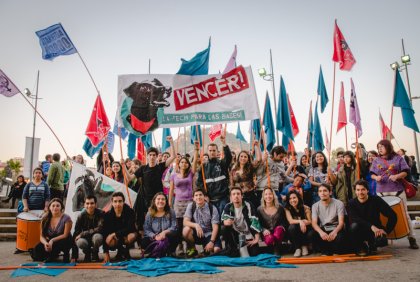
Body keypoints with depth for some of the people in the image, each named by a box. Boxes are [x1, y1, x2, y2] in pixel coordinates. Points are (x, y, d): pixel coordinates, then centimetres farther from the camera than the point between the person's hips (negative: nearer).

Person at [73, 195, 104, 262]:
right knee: (80, 242, -33)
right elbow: (76, 233, -11)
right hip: (86, 239, 1)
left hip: (96, 237, -1)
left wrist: (82, 234, -27)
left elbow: (100, 229, -27)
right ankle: (87, 254, 3)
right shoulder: (81, 215, -10)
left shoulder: (100, 213, -16)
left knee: (97, 236, -36)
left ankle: (95, 254, -3)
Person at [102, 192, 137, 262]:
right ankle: (120, 253, 2)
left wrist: (116, 234, -30)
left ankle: (125, 252, -2)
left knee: (132, 235, -35)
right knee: (109, 241, -32)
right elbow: (105, 233, -9)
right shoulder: (107, 215, -11)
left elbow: (130, 228, -22)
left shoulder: (130, 212, -16)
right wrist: (106, 252, -11)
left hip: (126, 238, -2)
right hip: (115, 240, 2)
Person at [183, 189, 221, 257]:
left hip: (209, 235, -1)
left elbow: (215, 227, -12)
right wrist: (196, 225, -34)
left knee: (217, 250, -28)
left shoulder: (212, 208, -8)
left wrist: (211, 242, -24)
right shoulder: (191, 206, -4)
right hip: (196, 234, 2)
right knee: (186, 230, -30)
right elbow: (185, 222, -14)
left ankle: (207, 249, 7)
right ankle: (192, 249, -3)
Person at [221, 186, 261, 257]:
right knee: (224, 228, -25)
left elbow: (255, 222, -20)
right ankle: (232, 249, -8)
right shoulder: (228, 207, -8)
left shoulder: (248, 206, -17)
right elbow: (224, 221, -12)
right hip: (235, 233, 3)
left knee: (254, 254, -19)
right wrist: (226, 221, -38)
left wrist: (256, 239, -24)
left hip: (248, 234, -2)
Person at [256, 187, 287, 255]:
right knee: (269, 239, -35)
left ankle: (277, 252, -19)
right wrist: (264, 230, -17)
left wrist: (282, 227, -14)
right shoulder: (259, 209, 1)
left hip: (278, 232, 1)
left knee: (279, 229, -36)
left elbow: (284, 221, 7)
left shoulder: (280, 208, 3)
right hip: (267, 232, -1)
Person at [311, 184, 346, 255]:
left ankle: (336, 253, -1)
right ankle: (327, 252, -3)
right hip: (323, 230, 2)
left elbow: (341, 222, -13)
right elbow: (314, 223, -11)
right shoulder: (315, 206, 0)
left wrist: (335, 231, -37)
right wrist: (321, 232, -35)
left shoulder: (339, 203, -6)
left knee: (339, 237, -36)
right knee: (312, 236, -29)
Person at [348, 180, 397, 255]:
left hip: (376, 230, 1)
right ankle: (360, 248, -5)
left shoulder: (376, 200, -9)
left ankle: (372, 246, 7)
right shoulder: (352, 203, -8)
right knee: (354, 226, -33)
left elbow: (392, 215, -7)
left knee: (382, 240, -32)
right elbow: (354, 219, -24)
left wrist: (386, 230, -14)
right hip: (361, 232, 0)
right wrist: (371, 226, -33)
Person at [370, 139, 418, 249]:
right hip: (381, 191, 2)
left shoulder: (398, 158, 1)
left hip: (397, 190, -2)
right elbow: (372, 174, 9)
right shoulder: (376, 160, 8)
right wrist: (376, 177, -12)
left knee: (404, 214, 3)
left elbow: (405, 172, -2)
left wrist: (397, 176, -19)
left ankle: (411, 238, 11)